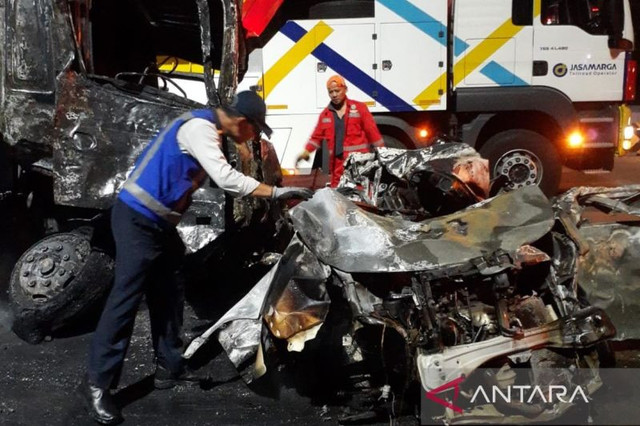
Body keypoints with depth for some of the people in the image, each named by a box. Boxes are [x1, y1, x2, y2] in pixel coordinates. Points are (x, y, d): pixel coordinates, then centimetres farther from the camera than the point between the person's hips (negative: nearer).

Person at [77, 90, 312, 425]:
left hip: (158, 221, 10)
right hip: (138, 219, -10)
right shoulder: (199, 127, -19)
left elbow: (224, 177, 19)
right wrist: (277, 192, -24)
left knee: (167, 295, 13)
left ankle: (169, 367, 23)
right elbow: (226, 179, -27)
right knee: (126, 297, -9)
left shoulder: (211, 131, 11)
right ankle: (96, 383, -2)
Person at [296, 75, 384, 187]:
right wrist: (307, 151, 0)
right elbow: (317, 136, 15)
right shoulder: (325, 114, 13)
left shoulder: (359, 108, 2)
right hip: (338, 166, 4)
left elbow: (372, 132, 1)